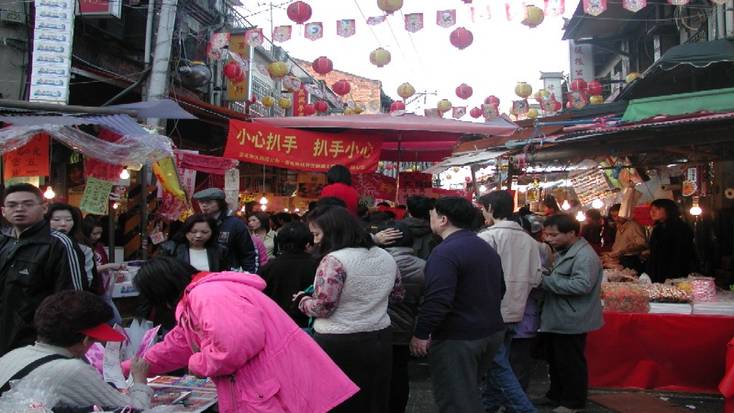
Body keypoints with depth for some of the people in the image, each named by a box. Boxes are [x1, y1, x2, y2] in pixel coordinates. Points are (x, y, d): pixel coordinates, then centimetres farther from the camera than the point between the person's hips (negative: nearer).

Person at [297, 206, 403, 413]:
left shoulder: (334, 260, -17)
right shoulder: (386, 257, 6)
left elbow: (322, 307, -18)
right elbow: (397, 294, 18)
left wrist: (302, 300, 1)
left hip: (339, 344, -7)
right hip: (381, 339, 7)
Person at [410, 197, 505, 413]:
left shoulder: (445, 252, -20)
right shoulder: (487, 248, 11)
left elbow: (437, 300, -27)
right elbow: (499, 289, 20)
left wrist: (420, 334, -17)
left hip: (457, 338, -9)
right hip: (492, 331, 9)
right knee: (469, 392, 23)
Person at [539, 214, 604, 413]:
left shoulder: (585, 255, -20)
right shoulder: (564, 252, 13)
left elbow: (582, 285, -31)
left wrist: (546, 281, -26)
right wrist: (546, 278, 6)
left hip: (570, 321, -10)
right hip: (556, 319, 10)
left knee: (571, 363, 4)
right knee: (555, 360, 20)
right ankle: (556, 395, 35)